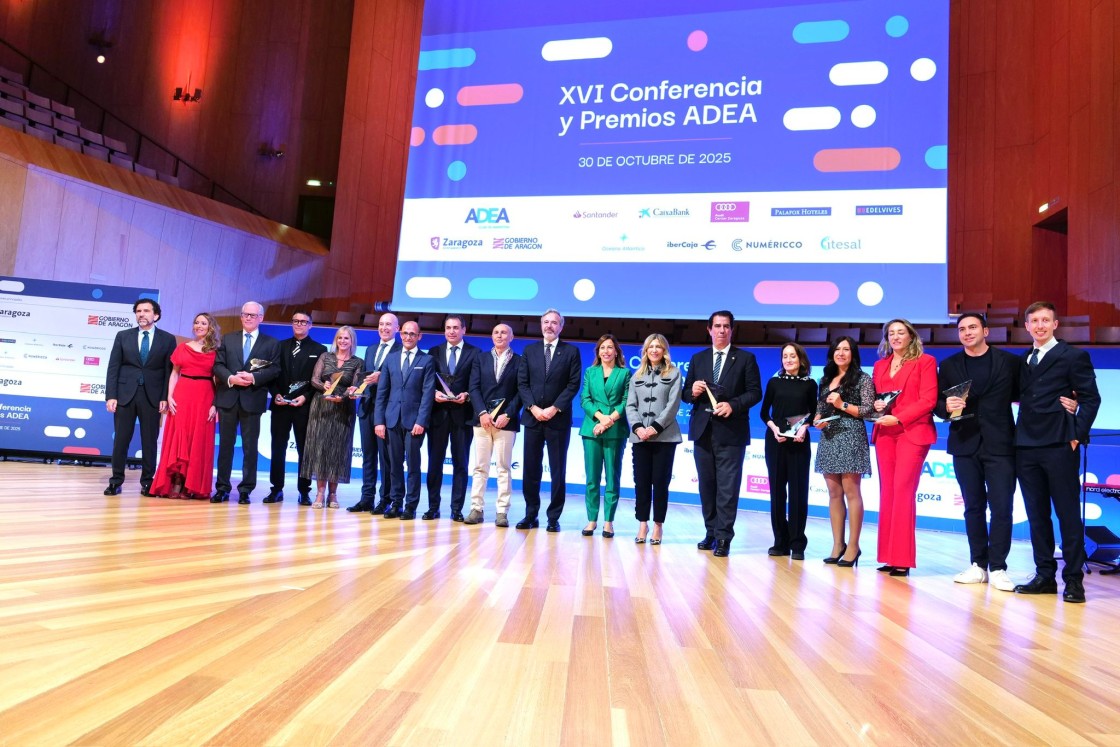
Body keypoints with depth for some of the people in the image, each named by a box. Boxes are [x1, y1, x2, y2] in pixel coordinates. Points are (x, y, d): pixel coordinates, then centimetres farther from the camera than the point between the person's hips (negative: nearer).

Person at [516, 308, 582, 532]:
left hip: (559, 419, -2)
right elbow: (522, 383, 5)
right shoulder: (529, 350, 11)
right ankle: (531, 515, 14)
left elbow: (574, 384, -4)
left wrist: (554, 409, -12)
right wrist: (533, 408, -8)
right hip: (533, 417, 2)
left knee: (558, 470, 2)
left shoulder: (571, 351, 4)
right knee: (530, 469, 5)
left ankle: (554, 517, 10)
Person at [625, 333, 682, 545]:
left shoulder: (673, 373, 6)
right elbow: (630, 405, 7)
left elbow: (673, 405, -5)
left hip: (664, 436, -3)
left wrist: (655, 427, -14)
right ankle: (643, 524, 11)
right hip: (640, 436, 3)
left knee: (660, 482, 0)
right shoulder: (637, 375, 15)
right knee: (641, 482, 3)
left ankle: (658, 525, 9)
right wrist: (637, 427, -10)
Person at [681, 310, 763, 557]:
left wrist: (733, 405, -17)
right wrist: (693, 392, -10)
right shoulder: (698, 358, 13)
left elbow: (755, 392, -2)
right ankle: (711, 533, 20)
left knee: (727, 487, -4)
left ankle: (723, 538, 2)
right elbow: (686, 394, 13)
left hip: (730, 432, -4)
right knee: (706, 485, 10)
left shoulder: (746, 358, 4)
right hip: (703, 431, 4)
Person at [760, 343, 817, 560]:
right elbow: (763, 412, 7)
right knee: (777, 489, 4)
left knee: (798, 490, -1)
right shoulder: (774, 382, 6)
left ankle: (797, 544, 5)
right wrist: (774, 428, -10)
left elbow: (813, 413, 8)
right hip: (775, 440, 1)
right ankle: (780, 542, 12)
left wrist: (804, 427, -11)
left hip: (799, 442, -1)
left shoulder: (809, 384, 4)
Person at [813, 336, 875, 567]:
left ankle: (853, 546, -1)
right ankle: (837, 545, 10)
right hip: (828, 438, 6)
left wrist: (842, 405, -14)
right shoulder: (825, 380, 17)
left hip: (850, 437, -6)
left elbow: (869, 410, -6)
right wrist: (817, 420, -1)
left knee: (851, 491, -7)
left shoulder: (862, 379, 1)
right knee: (834, 493, 5)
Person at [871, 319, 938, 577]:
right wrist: (876, 405, -2)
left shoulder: (925, 361, 2)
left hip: (912, 432, -5)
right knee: (887, 492, 3)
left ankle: (902, 559, -7)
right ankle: (888, 556, 7)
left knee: (903, 491, -11)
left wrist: (898, 418, -15)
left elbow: (928, 400, -7)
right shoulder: (880, 365, 18)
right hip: (884, 433, 5)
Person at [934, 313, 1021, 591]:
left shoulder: (1009, 361, 4)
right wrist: (947, 407, -14)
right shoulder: (948, 365, 9)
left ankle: (997, 568, 5)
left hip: (999, 444, -2)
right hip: (965, 444, 2)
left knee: (1001, 507, -3)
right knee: (973, 506, 8)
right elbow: (938, 405, 7)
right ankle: (978, 565, 16)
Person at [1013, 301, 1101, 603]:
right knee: (1036, 514, 8)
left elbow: (1091, 398, -3)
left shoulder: (1074, 356, 1)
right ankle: (1045, 575, 16)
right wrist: (1019, 434, 3)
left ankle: (1073, 579, 8)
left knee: (1068, 513, 0)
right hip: (1026, 447, 5)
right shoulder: (1022, 361, 16)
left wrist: (1077, 434, -9)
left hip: (1058, 446, -5)